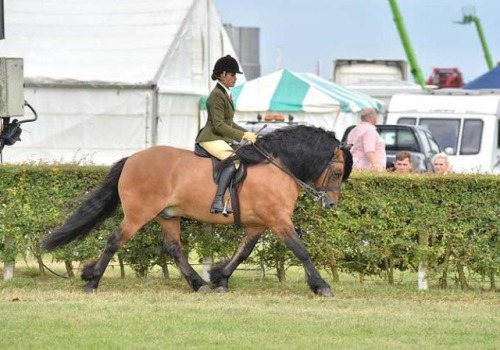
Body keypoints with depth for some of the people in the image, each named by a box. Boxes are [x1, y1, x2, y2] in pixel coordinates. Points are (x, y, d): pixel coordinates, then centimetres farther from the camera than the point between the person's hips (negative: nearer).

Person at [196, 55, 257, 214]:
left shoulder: (226, 94, 17)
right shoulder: (217, 95, -14)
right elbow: (219, 125, -21)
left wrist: (247, 133, 13)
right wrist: (243, 135, -20)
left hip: (222, 139, 11)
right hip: (211, 139, -11)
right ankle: (217, 202, -40)